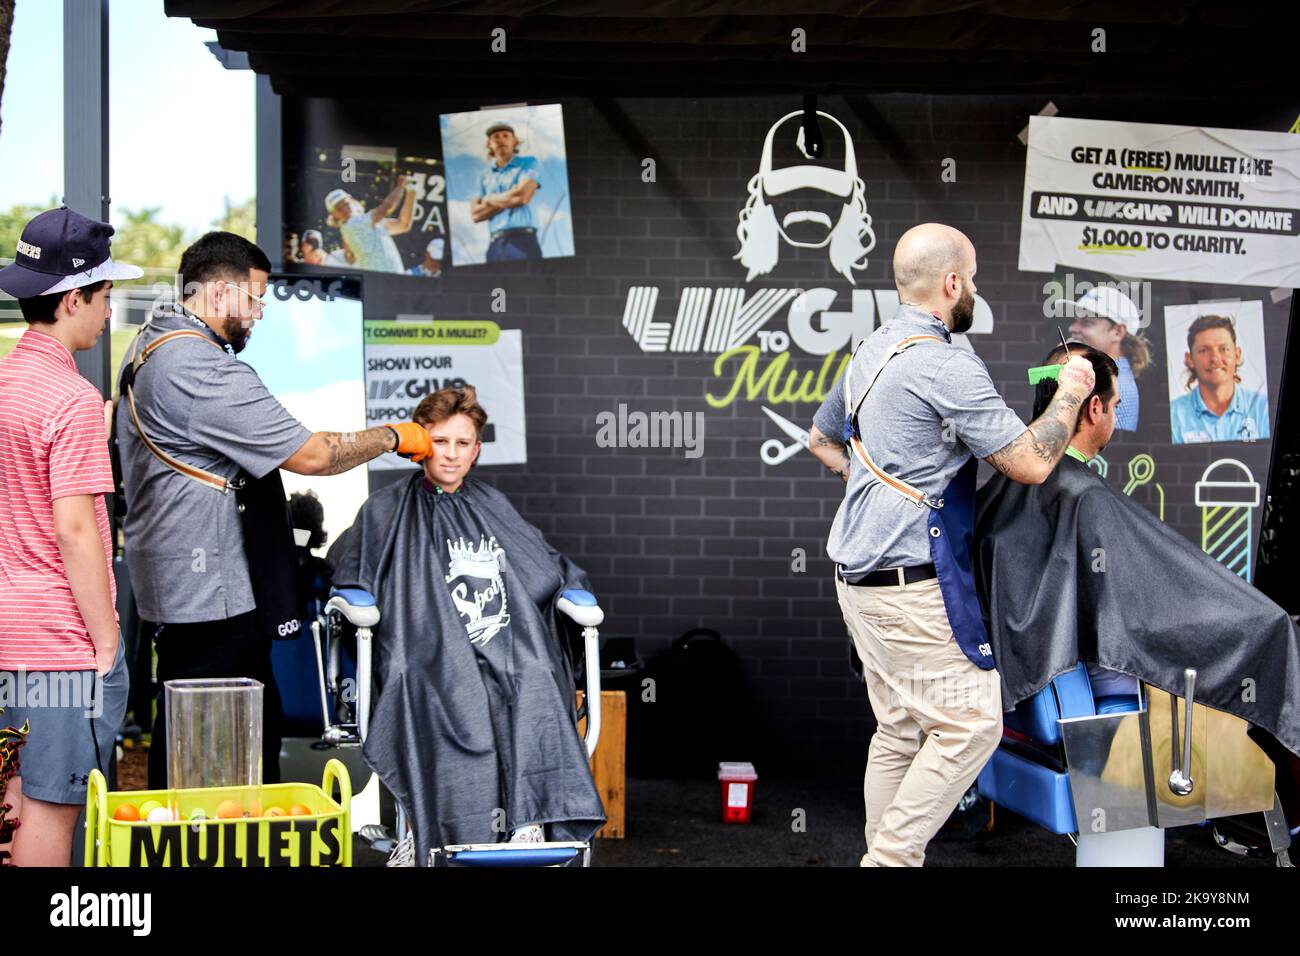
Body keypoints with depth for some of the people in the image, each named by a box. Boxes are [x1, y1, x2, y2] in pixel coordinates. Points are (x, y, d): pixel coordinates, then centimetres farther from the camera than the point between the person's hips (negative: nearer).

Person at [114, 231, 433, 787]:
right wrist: (392, 437, -5)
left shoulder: (148, 349, 14)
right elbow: (310, 455, -19)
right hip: (213, 595, -11)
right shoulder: (203, 368, -20)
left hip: (167, 588, 11)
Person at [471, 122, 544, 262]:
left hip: (522, 241, -4)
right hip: (495, 244, 4)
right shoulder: (485, 176, 19)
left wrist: (490, 200, 8)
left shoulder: (528, 163, 10)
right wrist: (509, 199, 0)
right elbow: (476, 214, 8)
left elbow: (523, 196, -6)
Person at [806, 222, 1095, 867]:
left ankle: (884, 856, 17)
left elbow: (820, 438, 30)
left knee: (900, 729, 14)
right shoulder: (947, 366, -16)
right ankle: (892, 856, -5)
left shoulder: (871, 353, 13)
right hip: (913, 581, -10)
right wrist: (1069, 396, -2)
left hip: (860, 575, 10)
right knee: (970, 722, -5)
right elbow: (1030, 463, -17)